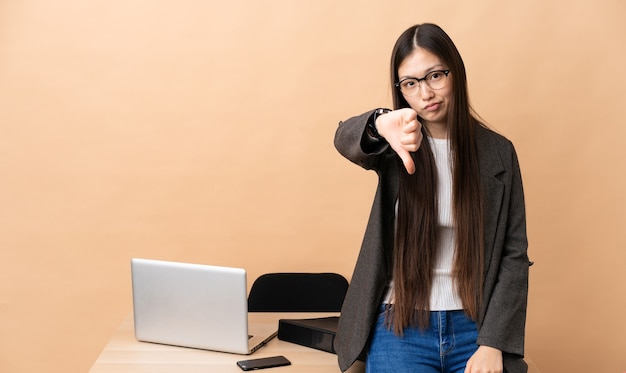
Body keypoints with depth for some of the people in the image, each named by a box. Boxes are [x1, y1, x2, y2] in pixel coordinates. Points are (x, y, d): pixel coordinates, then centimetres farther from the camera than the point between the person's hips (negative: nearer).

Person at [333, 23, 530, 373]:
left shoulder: (497, 152, 3)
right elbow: (347, 139, -21)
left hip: (474, 328, 1)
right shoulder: (397, 147, 2)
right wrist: (380, 124, -45)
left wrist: (493, 343, -8)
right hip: (400, 326, -1)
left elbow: (514, 253, 1)